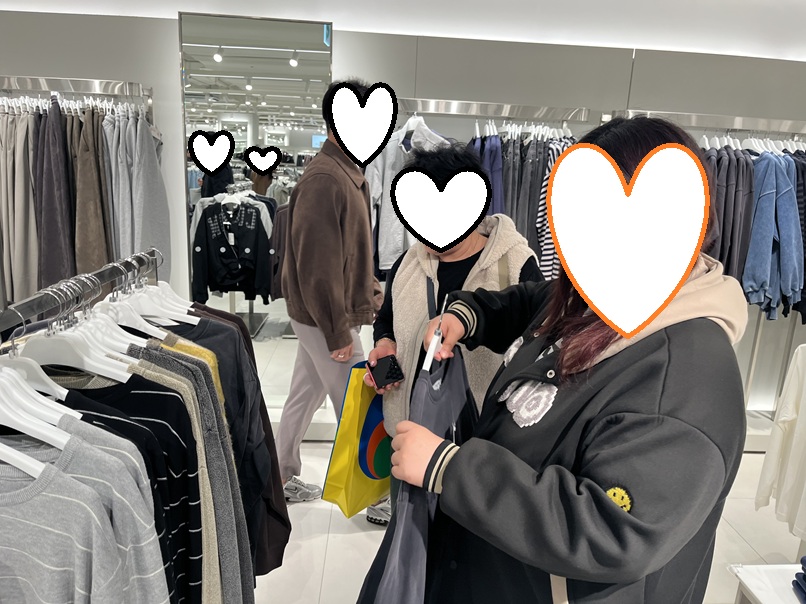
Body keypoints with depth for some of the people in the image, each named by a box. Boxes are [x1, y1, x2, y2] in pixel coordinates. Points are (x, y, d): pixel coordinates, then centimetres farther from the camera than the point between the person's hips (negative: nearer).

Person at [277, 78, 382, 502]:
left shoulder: (349, 173, 11)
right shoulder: (324, 180, -20)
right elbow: (317, 264, -24)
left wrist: (368, 293, 14)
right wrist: (338, 332, -21)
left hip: (319, 316, 10)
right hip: (328, 319, -10)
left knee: (304, 397, 19)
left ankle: (281, 479, 35)